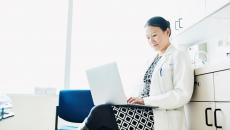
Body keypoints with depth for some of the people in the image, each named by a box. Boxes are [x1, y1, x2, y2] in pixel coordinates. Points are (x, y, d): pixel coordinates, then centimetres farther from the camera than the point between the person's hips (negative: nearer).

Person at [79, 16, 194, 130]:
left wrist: (145, 100, -17)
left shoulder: (179, 56, -1)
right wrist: (136, 99, -3)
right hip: (145, 111, 6)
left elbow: (183, 95, -12)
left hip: (161, 117, -6)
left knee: (100, 112, -23)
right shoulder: (153, 59, 21)